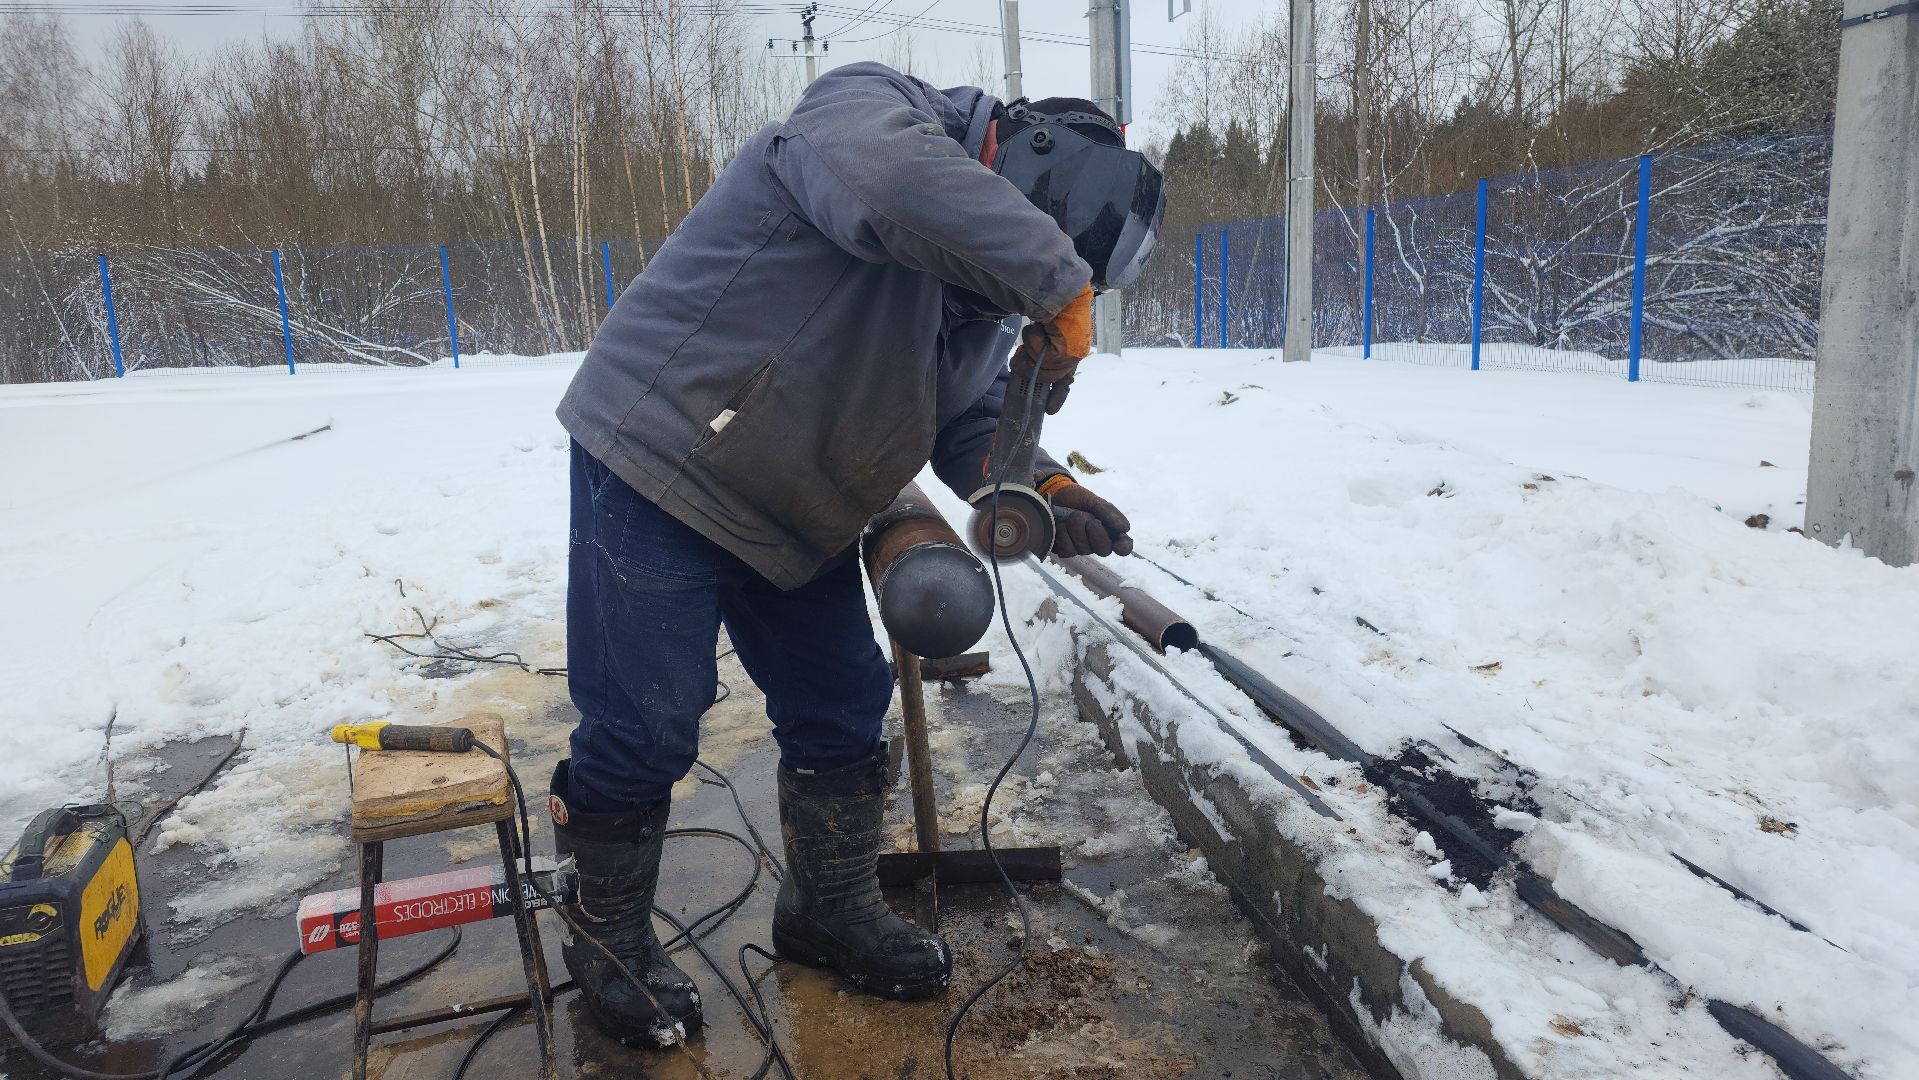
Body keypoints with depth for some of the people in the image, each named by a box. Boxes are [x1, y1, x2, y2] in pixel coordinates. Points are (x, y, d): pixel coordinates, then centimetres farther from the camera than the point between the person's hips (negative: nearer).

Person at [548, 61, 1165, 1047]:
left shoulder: (986, 295, 6)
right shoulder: (867, 112, -18)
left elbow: (972, 424, 6)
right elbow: (907, 191, -43)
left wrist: (1040, 488, -14)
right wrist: (1062, 287, -33)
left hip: (793, 515, 8)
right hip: (659, 460, -8)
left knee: (841, 707, 12)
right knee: (645, 729, -1)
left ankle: (831, 909, 33)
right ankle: (609, 938, 24)